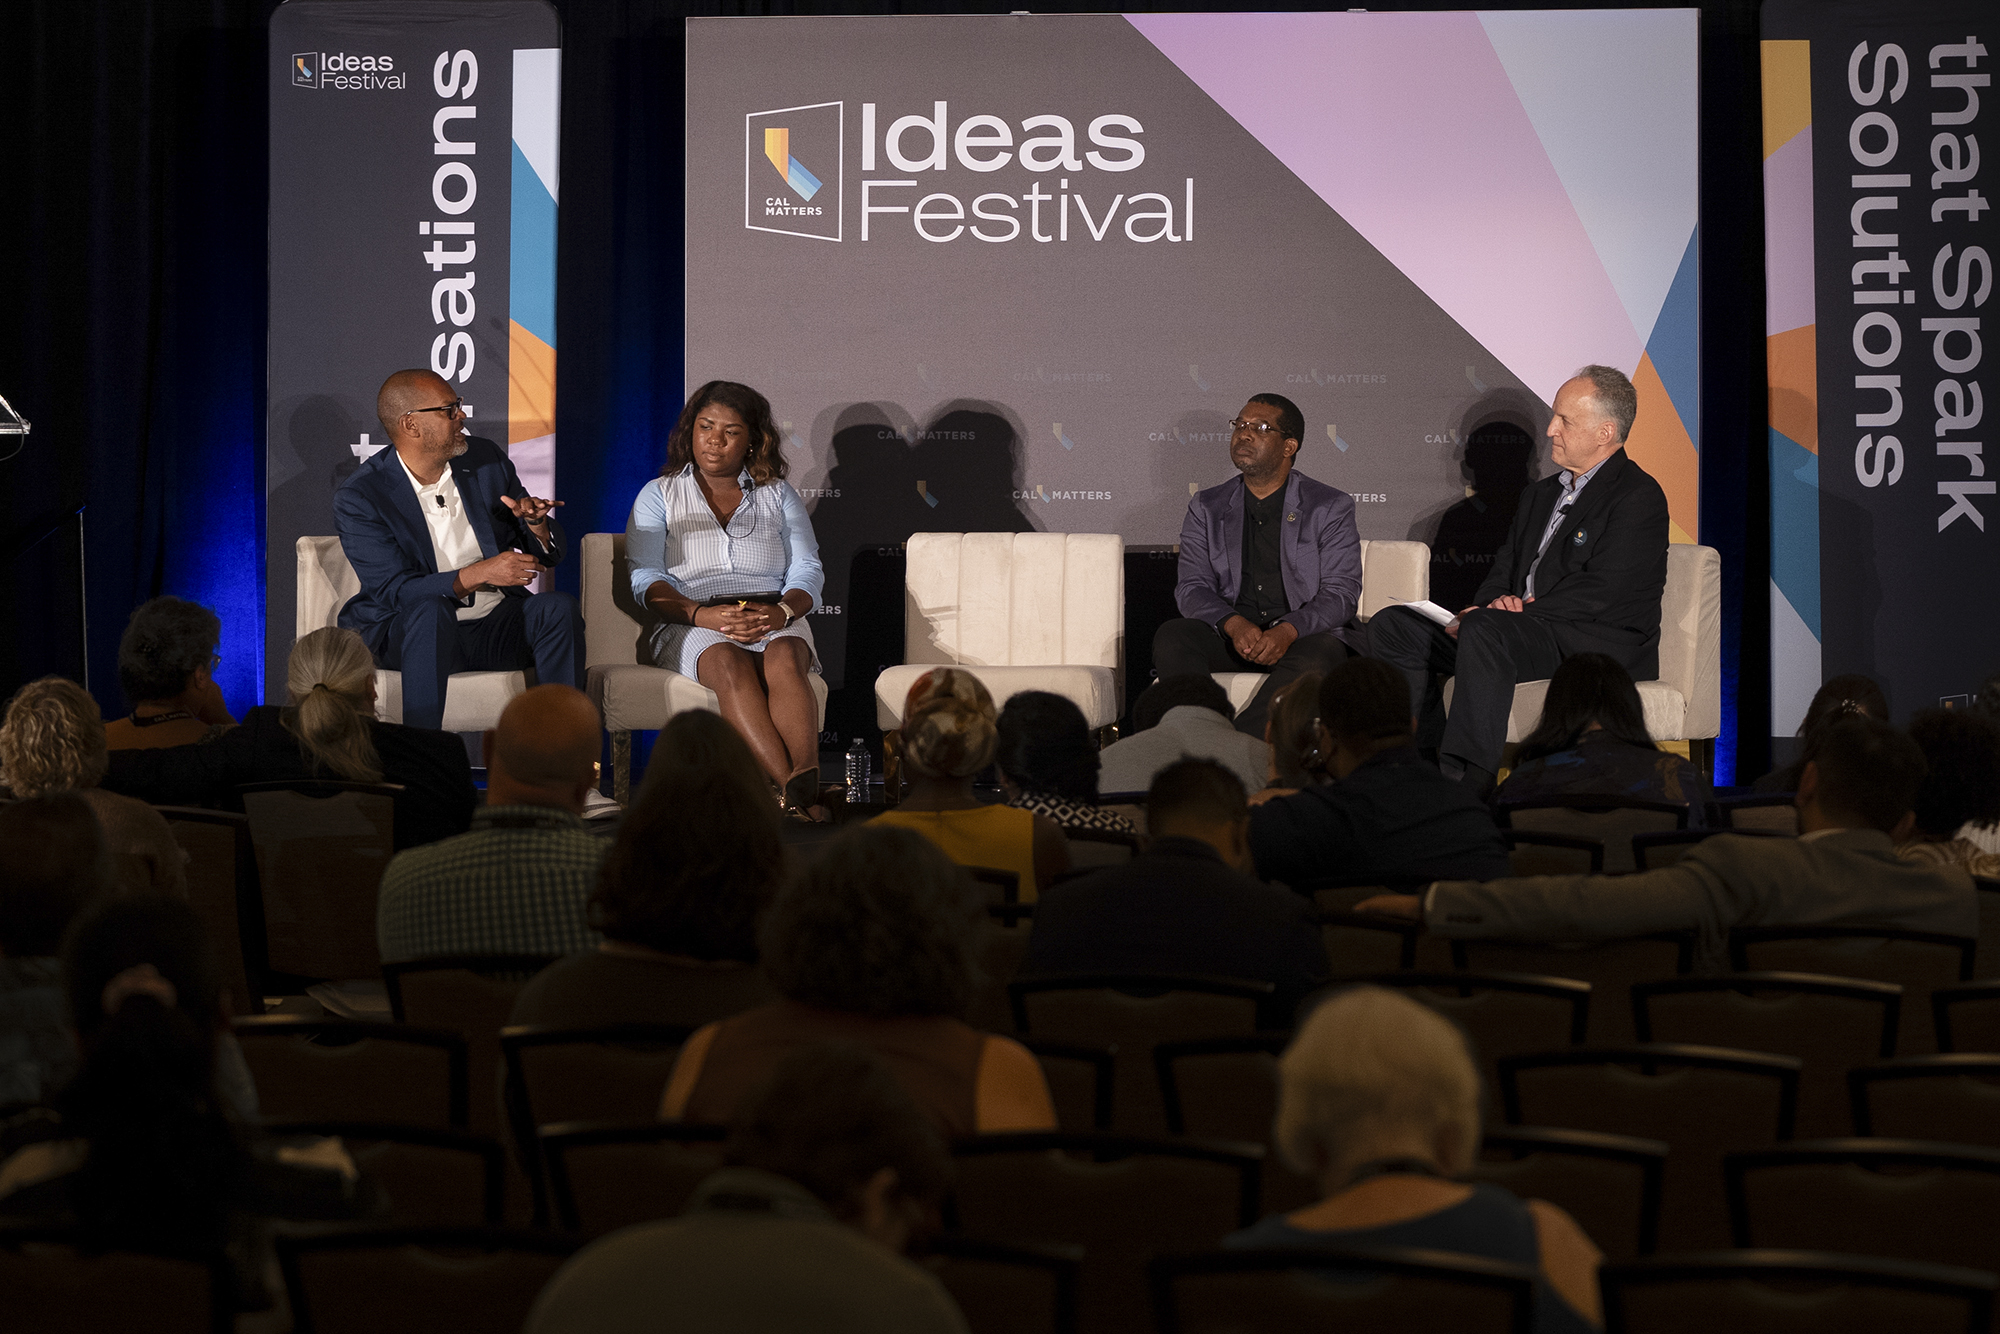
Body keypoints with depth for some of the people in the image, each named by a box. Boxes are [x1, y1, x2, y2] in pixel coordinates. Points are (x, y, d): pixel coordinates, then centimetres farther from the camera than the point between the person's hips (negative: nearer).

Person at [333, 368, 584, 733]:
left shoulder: (487, 460, 6)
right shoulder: (358, 498, -9)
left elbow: (549, 553, 12)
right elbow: (393, 590, -19)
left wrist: (536, 522, -13)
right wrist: (477, 575, -31)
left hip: (497, 626, 4)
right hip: (406, 631, -4)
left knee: (558, 607, -23)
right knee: (430, 609, -36)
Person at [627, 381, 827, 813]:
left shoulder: (778, 494, 21)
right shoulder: (659, 494, 17)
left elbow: (807, 571, 11)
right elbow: (645, 578, 3)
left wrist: (781, 611, -13)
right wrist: (701, 614, -16)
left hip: (777, 622, 2)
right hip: (692, 628, -2)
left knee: (783, 659, -36)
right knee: (729, 663, -37)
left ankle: (807, 778, -57)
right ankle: (797, 793, -53)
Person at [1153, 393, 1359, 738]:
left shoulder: (1331, 508, 5)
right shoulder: (1207, 508, 13)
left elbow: (1341, 593, -3)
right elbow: (1192, 589, 4)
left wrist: (1288, 631, -23)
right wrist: (1233, 625, -19)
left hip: (1302, 635, -2)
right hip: (1229, 636, 2)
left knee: (1322, 652, -37)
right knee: (1171, 637, -28)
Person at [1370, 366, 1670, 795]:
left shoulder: (1639, 497, -6)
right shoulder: (1541, 493, 23)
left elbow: (1599, 594, -16)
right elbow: (1506, 567, 19)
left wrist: (1517, 612, -19)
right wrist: (1490, 604, -4)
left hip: (1597, 642, -9)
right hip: (1523, 631, 9)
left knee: (1485, 631, -37)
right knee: (1393, 626, -3)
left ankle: (1465, 785, -41)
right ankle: (1430, 756, -10)